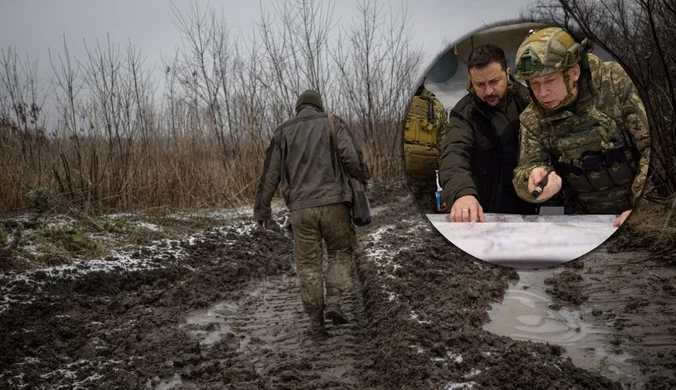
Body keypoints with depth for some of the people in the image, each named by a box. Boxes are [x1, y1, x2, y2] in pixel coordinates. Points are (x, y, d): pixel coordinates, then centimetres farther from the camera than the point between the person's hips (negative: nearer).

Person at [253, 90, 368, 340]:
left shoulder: (283, 132, 13)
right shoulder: (333, 124, 8)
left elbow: (270, 173, 10)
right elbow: (352, 157, -7)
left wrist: (261, 208, 17)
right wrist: (361, 179, 11)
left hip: (300, 208, 1)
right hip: (333, 202, -1)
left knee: (308, 264, 10)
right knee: (341, 252, 18)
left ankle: (316, 322, 11)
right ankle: (333, 301, 0)